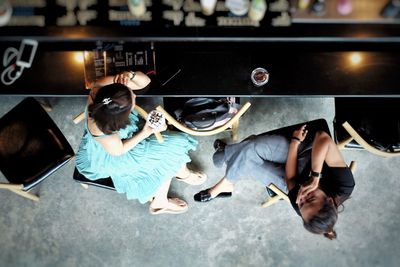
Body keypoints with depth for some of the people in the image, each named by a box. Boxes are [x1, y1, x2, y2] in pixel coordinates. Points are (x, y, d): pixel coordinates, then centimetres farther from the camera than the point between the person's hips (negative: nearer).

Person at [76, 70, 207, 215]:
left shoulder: (107, 85, -29)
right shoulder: (104, 133, -41)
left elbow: (144, 81, -18)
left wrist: (131, 75, -40)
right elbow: (119, 151, -19)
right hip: (110, 157, -6)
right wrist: (146, 133, -21)